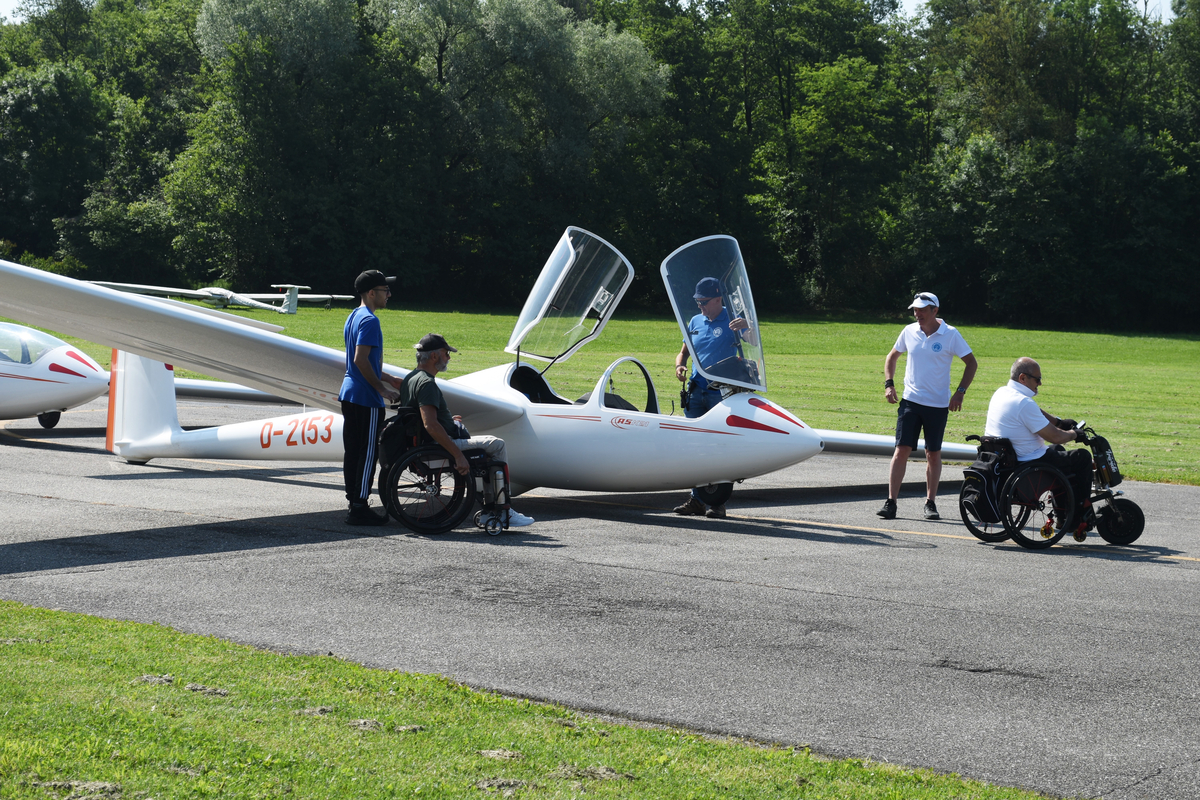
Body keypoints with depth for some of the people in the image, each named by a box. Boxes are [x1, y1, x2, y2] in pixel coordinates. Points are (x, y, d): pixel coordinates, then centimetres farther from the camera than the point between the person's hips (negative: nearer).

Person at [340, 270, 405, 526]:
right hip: (366, 398, -10)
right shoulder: (369, 320, -15)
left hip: (349, 393, 10)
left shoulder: (354, 317, 16)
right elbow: (361, 360, -23)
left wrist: (387, 378, 24)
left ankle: (354, 503, 16)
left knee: (352, 451, 11)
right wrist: (382, 389, -17)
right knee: (367, 453, -5)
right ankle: (360, 508, -4)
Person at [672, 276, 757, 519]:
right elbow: (684, 352, 20)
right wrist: (679, 366, -2)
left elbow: (754, 342, -15)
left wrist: (747, 326, -36)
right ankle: (696, 499, 9)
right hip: (696, 391, 5)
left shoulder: (732, 321, -2)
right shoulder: (695, 322, 14)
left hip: (722, 393, -5)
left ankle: (719, 502, -1)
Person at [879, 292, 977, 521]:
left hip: (938, 404, -1)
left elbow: (971, 363, 1)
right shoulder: (909, 331, 4)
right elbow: (892, 357, 19)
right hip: (910, 401, 1)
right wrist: (889, 384, 6)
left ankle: (931, 503, 17)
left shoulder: (950, 334, -5)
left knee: (933, 454, 7)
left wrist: (960, 392, -7)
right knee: (901, 450, -8)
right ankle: (891, 503, -7)